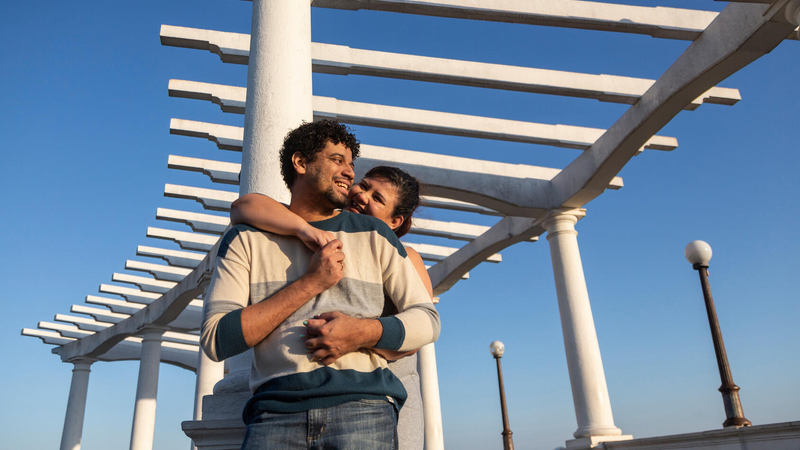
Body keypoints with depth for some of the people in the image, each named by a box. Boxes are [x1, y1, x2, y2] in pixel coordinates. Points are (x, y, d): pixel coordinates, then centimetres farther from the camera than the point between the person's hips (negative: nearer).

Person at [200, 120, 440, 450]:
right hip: (276, 410, 0)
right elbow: (216, 341, 0)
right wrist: (309, 283, -6)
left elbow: (427, 319, 12)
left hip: (363, 403, 1)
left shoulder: (373, 235, 15)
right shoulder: (246, 239, 11)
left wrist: (364, 331, -8)